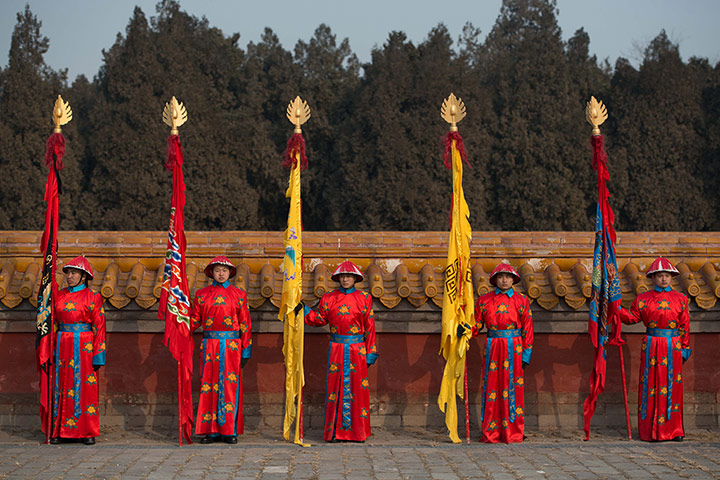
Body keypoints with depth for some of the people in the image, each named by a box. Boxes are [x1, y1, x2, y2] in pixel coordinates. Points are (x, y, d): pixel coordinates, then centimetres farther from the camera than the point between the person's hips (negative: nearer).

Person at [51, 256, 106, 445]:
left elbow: (99, 328, -4)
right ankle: (60, 431, 10)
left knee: (85, 387, -2)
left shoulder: (93, 297, -2)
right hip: (63, 347, 4)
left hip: (84, 348, -4)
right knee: (61, 386, 4)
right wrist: (53, 350, 5)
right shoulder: (60, 295, 11)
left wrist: (98, 355, -9)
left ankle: (87, 432, 4)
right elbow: (54, 323, 12)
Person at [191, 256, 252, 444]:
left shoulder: (238, 294, 8)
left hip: (231, 346, -1)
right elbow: (195, 320, 10)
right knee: (209, 386, 0)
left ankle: (230, 431, 4)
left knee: (230, 386, -2)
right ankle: (211, 430, 6)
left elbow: (245, 323, 6)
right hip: (209, 346, 1)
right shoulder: (202, 294, 10)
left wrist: (246, 350, 1)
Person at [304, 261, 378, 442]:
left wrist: (370, 353, 1)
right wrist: (304, 310, -2)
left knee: (357, 389, 0)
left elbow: (370, 328, 4)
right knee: (335, 388, 0)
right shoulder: (328, 298, 7)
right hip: (336, 349, 1)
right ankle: (334, 431, 5)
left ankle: (356, 432, 7)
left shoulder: (364, 299, 4)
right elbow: (319, 319, 13)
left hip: (357, 350, -1)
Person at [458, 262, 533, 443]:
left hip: (513, 349, -1)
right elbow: (477, 324, 12)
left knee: (512, 388, -3)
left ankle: (512, 433, 4)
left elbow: (527, 329, 4)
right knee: (491, 387, 0)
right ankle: (491, 433, 6)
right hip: (493, 348, 2)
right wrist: (465, 330, -10)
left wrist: (526, 354, -1)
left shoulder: (521, 300, 6)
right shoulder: (484, 300, 10)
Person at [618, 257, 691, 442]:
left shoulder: (680, 299, 7)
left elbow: (685, 326, 8)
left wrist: (685, 348, 5)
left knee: (672, 386, 3)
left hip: (672, 348, 1)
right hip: (652, 347, 0)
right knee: (652, 384, 0)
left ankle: (674, 430, 11)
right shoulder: (644, 298, 6)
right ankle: (653, 431, 6)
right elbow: (632, 317, 6)